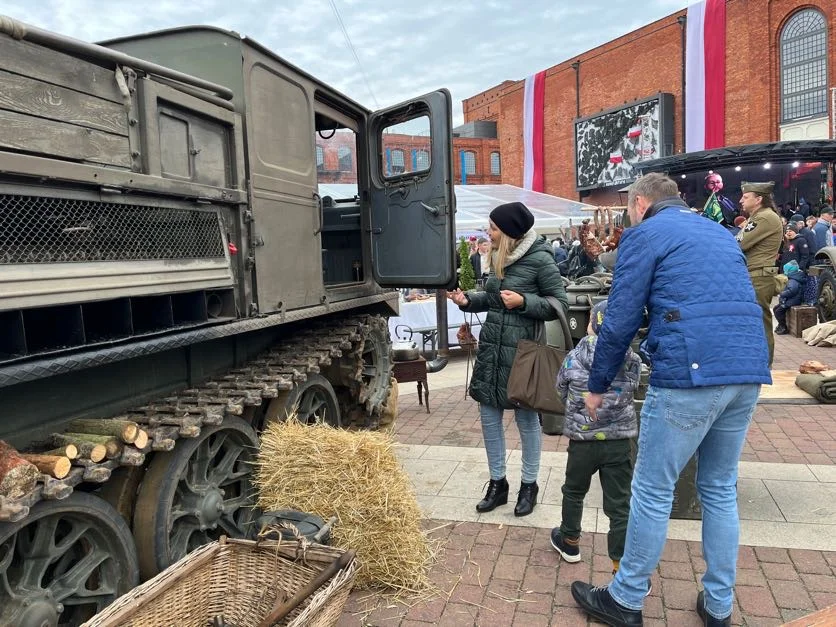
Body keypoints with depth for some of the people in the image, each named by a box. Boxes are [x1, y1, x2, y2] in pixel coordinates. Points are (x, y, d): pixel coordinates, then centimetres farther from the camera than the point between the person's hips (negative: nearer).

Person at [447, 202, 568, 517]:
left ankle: (529, 485, 25)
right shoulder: (499, 257, 10)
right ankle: (497, 482, 26)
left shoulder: (539, 259, -12)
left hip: (521, 349, -7)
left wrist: (524, 302, -21)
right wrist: (467, 300, 4)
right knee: (489, 415, 10)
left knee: (526, 418, 7)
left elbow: (560, 303, -10)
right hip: (491, 345, 7)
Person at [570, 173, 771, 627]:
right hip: (749, 371, 7)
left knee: (653, 492, 4)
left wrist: (597, 386, 7)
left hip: (691, 372, -7)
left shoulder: (644, 235, 3)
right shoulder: (720, 233, 24)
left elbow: (620, 320, -3)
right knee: (720, 490, 18)